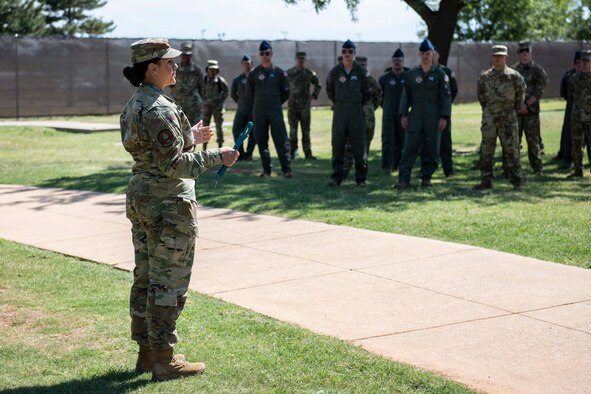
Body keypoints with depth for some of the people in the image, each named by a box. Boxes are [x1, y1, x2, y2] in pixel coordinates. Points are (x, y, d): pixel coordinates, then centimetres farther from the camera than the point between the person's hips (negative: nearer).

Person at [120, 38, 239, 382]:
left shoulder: (135, 104, 10)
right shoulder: (160, 109, -20)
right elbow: (173, 164, -22)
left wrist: (190, 139, 22)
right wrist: (217, 157, -16)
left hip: (141, 197, 10)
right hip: (169, 204, -10)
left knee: (145, 278, 15)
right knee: (169, 282, -1)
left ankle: (146, 353, 25)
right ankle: (165, 362, 6)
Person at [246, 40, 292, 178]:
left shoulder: (279, 73, 1)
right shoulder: (254, 73, 3)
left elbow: (286, 92, 9)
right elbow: (249, 93, 12)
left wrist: (275, 103, 11)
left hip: (275, 111, -1)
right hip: (259, 112, 1)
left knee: (281, 141, -6)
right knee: (261, 141, 4)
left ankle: (287, 170, -3)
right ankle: (266, 170, 12)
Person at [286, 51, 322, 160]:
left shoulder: (309, 73, 7)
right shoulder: (288, 73, 4)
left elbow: (318, 85, 20)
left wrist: (314, 95, 10)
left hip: (305, 105, 1)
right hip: (292, 105, -1)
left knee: (306, 130, 3)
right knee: (293, 130, 0)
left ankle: (308, 153, 5)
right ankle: (292, 152, 5)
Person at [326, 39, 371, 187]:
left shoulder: (360, 71, 0)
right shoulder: (335, 72, 2)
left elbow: (367, 93, 10)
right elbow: (330, 91, 16)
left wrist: (358, 103, 11)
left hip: (356, 112, -1)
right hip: (339, 112, 1)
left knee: (359, 145, -1)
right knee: (337, 145, 2)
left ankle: (361, 178, 5)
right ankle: (336, 177, 7)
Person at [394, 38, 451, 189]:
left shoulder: (439, 74, 2)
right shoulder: (411, 74, 8)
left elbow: (446, 96, -1)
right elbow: (406, 95, 10)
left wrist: (444, 117, -8)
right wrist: (403, 114, 2)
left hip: (433, 118, -1)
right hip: (415, 116, 1)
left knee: (431, 149, 3)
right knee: (410, 148, -6)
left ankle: (426, 177, 14)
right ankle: (403, 179, -8)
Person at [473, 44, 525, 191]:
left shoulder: (514, 76, -4)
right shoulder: (484, 77, 3)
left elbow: (521, 93, 10)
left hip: (508, 119, -2)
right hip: (489, 119, 2)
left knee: (511, 150, 0)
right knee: (486, 151, 4)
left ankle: (516, 182, 6)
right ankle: (486, 181, 11)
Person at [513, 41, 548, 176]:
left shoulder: (538, 70, 1)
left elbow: (539, 92, -5)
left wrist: (526, 105, -12)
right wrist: (520, 104, -10)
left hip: (531, 110, -2)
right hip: (515, 110, 2)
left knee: (533, 140, -1)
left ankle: (538, 169, 4)